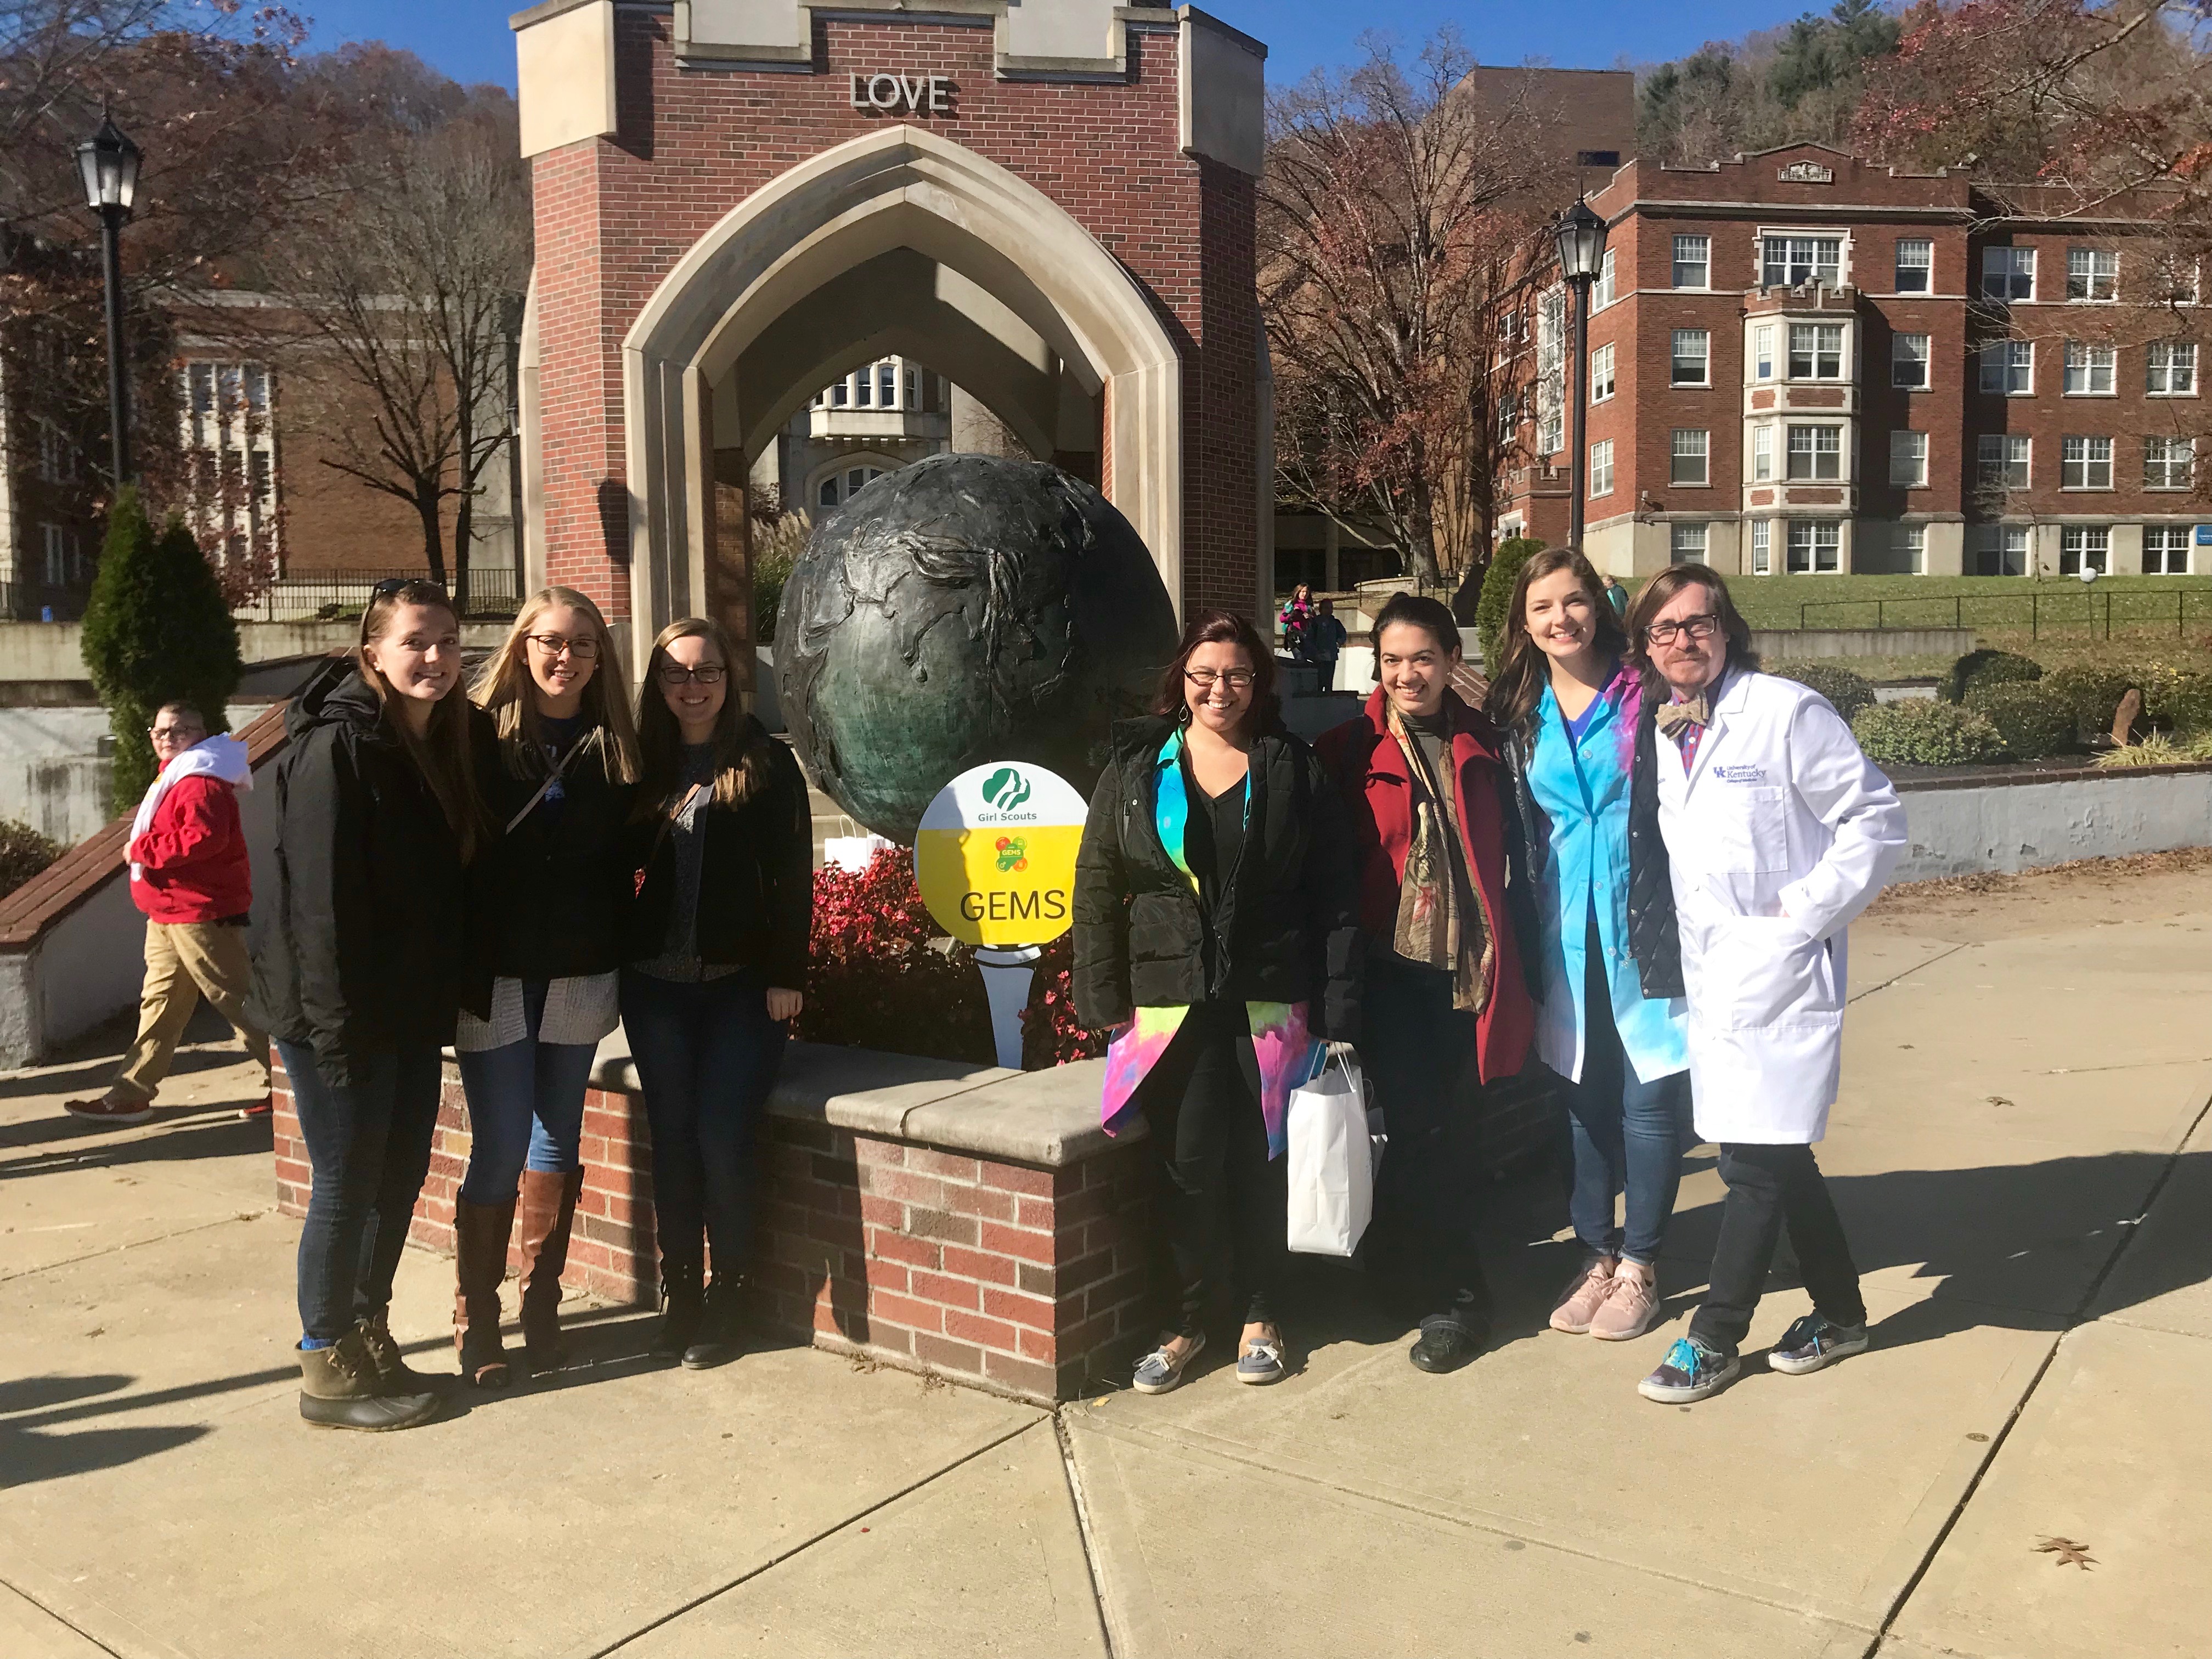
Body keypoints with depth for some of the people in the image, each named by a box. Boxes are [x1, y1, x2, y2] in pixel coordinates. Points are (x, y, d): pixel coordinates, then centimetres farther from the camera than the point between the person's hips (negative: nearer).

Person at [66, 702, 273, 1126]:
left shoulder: (201, 783, -15)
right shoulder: (172, 778, 19)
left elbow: (203, 838, -30)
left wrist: (142, 849, -20)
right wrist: (142, 849, 10)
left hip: (202, 915, -10)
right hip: (168, 916, 11)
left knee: (238, 1002, -4)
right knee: (160, 1004, 13)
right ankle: (131, 1094, 18)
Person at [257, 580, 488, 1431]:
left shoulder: (445, 746, 9)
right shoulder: (337, 748, -16)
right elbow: (319, 900, -20)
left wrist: (454, 995, 8)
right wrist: (339, 1026, -21)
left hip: (415, 1011, 8)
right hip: (344, 1016, -8)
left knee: (400, 1176, 15)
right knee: (348, 1186, 3)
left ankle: (366, 1331, 31)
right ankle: (327, 1369, 18)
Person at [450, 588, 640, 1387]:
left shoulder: (613, 746, 6)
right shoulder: (481, 735, -3)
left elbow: (621, 861, 10)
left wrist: (618, 962, 2)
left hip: (578, 979, 3)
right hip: (494, 976, -3)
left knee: (557, 1144, 11)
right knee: (499, 1152, -1)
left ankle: (542, 1306, 24)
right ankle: (476, 1322, 13)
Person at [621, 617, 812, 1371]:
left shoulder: (766, 763, 0)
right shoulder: (643, 765, 9)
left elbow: (793, 877, -4)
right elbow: (620, 862, 10)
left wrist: (786, 975, -10)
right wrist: (617, 956, -4)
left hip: (741, 984, -3)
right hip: (656, 985, 3)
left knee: (722, 1139, -7)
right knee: (673, 1139, 5)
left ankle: (727, 1296, 10)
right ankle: (681, 1294, 18)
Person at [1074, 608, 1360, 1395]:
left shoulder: (1294, 771, 4)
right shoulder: (1134, 770, 5)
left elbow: (1333, 898, 2)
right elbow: (1096, 889, 4)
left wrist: (1338, 1008, -4)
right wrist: (1106, 1000, -3)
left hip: (1271, 1003, 0)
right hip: (1170, 1004, 0)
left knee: (1260, 1163, 9)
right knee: (1187, 1165, 3)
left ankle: (1260, 1314, 26)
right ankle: (1184, 1319, 20)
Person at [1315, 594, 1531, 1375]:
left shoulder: (1482, 744, 7)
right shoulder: (1351, 749, -1)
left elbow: (1505, 851, 9)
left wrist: (1503, 955, 1)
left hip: (1467, 962, 2)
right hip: (1393, 966, -2)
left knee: (1451, 1132, 9)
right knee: (1419, 1131, -1)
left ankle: (1445, 1287, 24)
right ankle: (1453, 1295, 15)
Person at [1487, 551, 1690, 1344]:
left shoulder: (1647, 698, -4)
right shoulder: (1517, 714, 7)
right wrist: (1521, 935, 9)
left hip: (1641, 926, -3)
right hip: (1564, 932, 4)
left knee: (1649, 1096, 2)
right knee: (1581, 1095, 11)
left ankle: (1639, 1266, 17)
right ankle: (1596, 1255, 25)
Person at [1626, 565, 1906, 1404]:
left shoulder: (1786, 712, -11)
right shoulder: (1662, 732, 8)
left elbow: (1877, 820, -10)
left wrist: (1805, 912, -13)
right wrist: (1682, 943, 9)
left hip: (1778, 972, -7)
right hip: (1709, 973, 7)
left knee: (1756, 1160, -2)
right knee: (1777, 1155, 15)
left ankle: (1714, 1339, 11)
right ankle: (1840, 1313, 32)